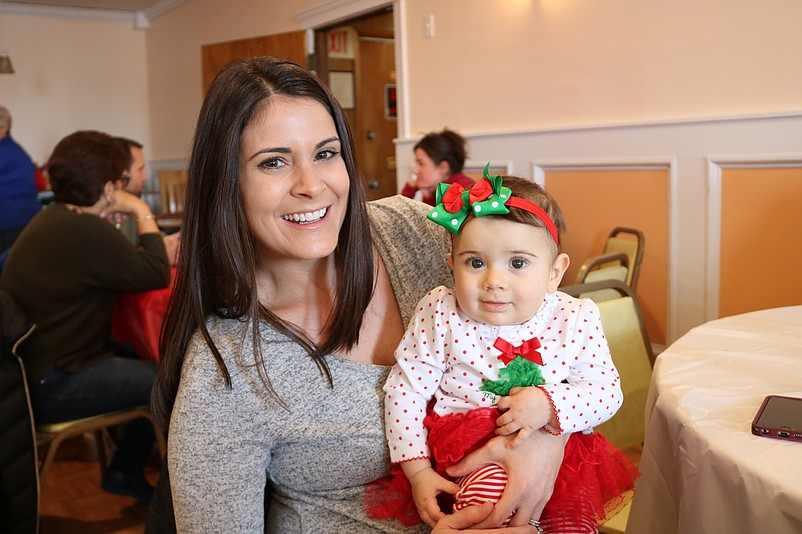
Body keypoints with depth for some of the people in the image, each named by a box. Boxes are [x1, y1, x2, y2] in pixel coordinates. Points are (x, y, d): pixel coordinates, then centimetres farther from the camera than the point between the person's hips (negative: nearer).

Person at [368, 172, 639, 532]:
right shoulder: (440, 315, -13)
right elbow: (405, 390, -7)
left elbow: (608, 392, -3)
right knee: (486, 490, -30)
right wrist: (418, 471, -9)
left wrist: (549, 404, -22)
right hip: (463, 454, -2)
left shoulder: (576, 321, -10)